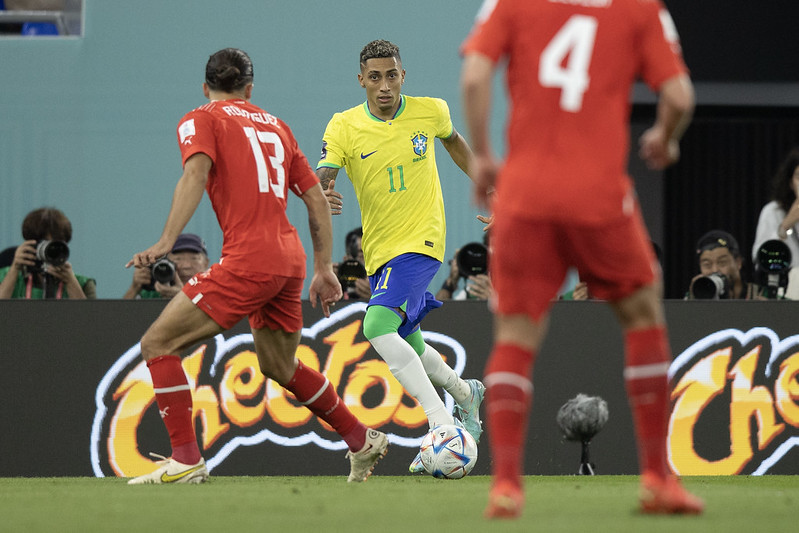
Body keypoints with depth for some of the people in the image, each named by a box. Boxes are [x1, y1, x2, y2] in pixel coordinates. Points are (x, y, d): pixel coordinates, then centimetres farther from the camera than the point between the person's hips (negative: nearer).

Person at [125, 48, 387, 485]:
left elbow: (196, 174, -16)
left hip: (247, 260, -7)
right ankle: (362, 441, 36)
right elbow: (317, 198, 21)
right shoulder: (275, 125, 23)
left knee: (158, 343, -3)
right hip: (289, 258, 7)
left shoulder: (201, 121, 5)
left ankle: (186, 460, -12)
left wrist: (167, 241, -25)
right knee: (279, 367, 28)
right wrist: (324, 269, 25)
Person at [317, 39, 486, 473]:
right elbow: (321, 178, -18)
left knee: (378, 326, -27)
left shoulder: (430, 111, -4)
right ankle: (464, 393, 49)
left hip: (421, 241, -4)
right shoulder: (344, 127, -6)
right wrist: (321, 196, -41)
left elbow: (453, 141, 19)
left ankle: (443, 425, -28)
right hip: (379, 250, 4)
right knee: (410, 350, 17)